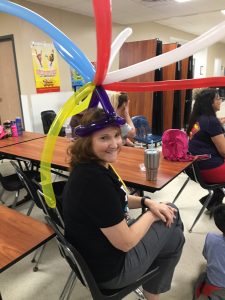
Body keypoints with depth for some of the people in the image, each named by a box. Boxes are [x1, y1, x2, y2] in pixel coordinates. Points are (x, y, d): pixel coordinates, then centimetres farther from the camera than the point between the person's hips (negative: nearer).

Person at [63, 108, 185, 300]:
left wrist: (147, 202, -3)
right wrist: (151, 215, -9)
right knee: (174, 235, 9)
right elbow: (125, 243, -25)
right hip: (108, 269, -8)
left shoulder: (96, 165, -4)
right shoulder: (94, 180, -34)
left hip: (102, 250, 8)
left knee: (171, 213, 15)